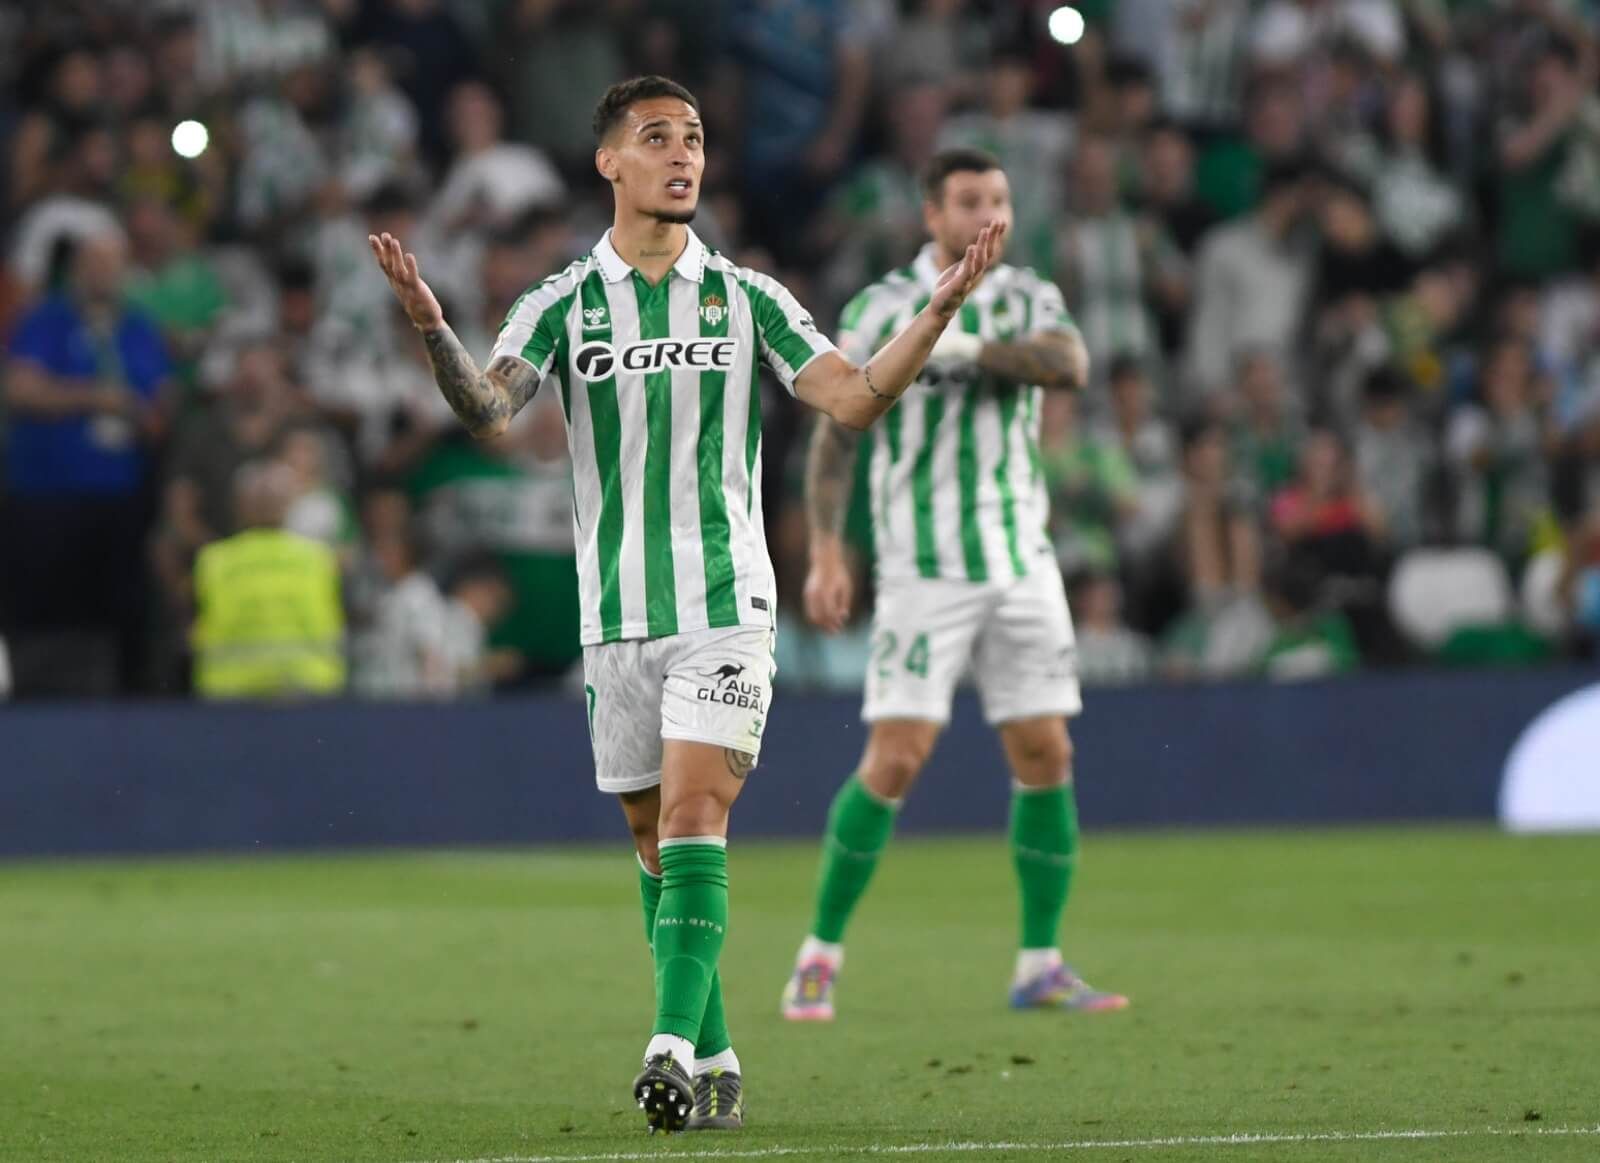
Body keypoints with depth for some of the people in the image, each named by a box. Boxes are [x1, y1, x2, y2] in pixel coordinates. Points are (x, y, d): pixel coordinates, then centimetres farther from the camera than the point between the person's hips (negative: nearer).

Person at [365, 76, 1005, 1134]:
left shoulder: (747, 298, 5)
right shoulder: (562, 305, 3)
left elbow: (853, 400, -2)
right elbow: (489, 411, -12)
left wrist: (940, 309, -15)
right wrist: (432, 329, -31)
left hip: (726, 603, -2)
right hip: (616, 611, 2)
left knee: (694, 814, -16)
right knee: (655, 842, 6)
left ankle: (676, 1047, -24)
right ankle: (716, 1064, 16)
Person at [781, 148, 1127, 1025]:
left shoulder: (1028, 299, 7)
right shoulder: (879, 309, 0)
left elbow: (1069, 365, -14)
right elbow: (835, 434, 2)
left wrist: (968, 345, -25)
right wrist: (826, 554, -6)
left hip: (1021, 563, 4)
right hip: (924, 568, -4)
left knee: (1046, 758, 0)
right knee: (894, 761, -10)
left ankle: (1040, 966, 9)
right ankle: (820, 956, 2)